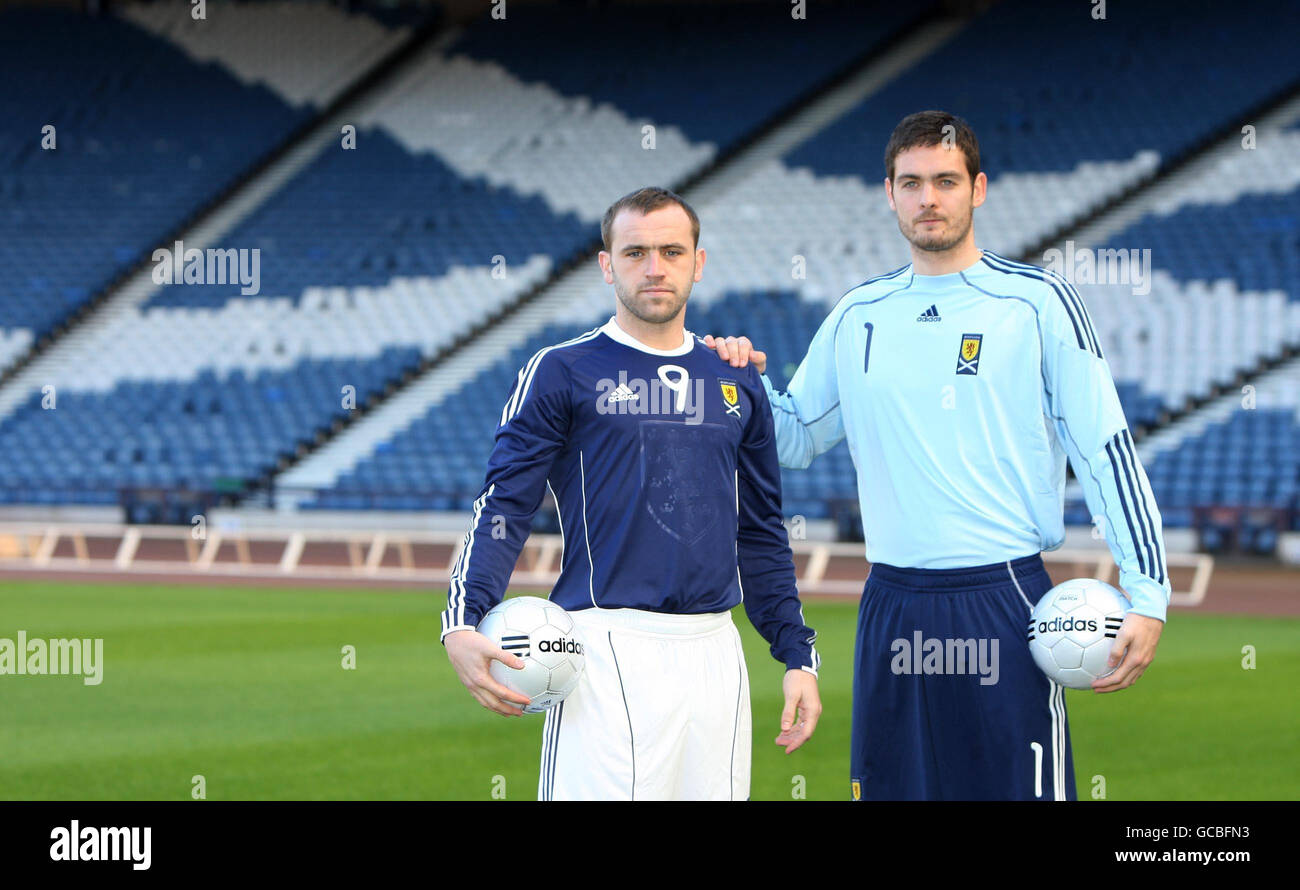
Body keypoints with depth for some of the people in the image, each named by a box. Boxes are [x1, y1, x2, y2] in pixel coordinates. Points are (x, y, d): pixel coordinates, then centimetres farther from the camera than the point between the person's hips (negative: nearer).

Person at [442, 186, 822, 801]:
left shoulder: (737, 382, 16)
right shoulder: (561, 372, 2)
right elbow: (503, 507, -6)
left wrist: (797, 656, 14)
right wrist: (463, 624, -22)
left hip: (715, 652, 5)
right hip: (607, 651, -5)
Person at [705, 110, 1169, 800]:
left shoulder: (1039, 302, -1)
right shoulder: (857, 316, 11)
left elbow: (1107, 452, -3)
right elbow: (794, 438, 23)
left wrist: (1147, 595, -10)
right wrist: (744, 381, 2)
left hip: (1005, 606, -4)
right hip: (891, 608, 4)